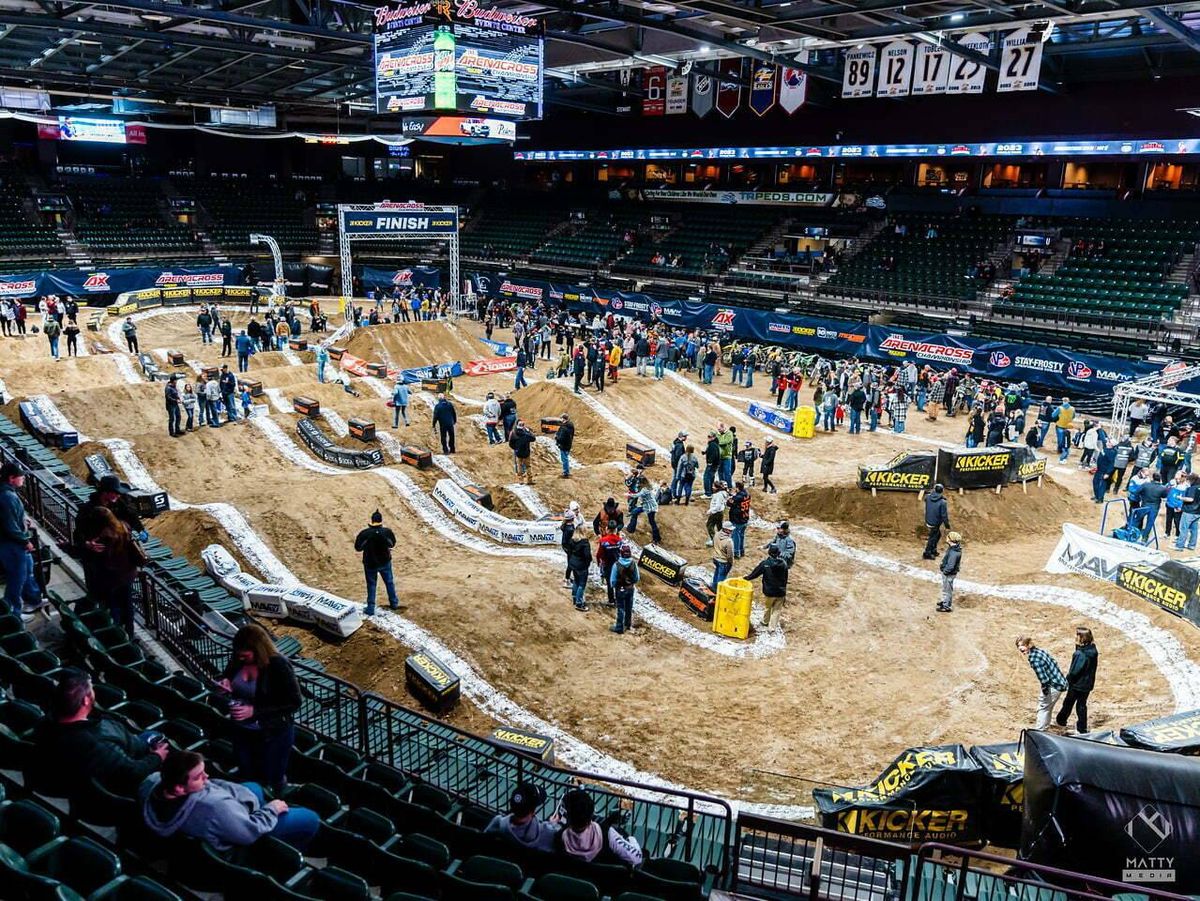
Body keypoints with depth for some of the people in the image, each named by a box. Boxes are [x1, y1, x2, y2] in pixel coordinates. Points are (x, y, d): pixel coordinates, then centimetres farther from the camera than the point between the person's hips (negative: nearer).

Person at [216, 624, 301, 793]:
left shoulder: (278, 665, -26)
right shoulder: (237, 659, -9)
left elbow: (294, 703, -22)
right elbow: (227, 676, 13)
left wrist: (254, 711, -27)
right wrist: (225, 685, -12)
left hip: (274, 734, -5)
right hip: (242, 732, 6)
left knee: (271, 784, 12)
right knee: (246, 779, 23)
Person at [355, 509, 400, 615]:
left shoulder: (364, 533, -22)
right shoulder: (387, 532, -16)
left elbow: (358, 548, -9)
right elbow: (392, 544, 3)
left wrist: (357, 538, 8)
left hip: (370, 563, -1)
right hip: (385, 562, 2)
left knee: (371, 585, 14)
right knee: (389, 582, 22)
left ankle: (370, 609, 19)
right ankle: (394, 603, 35)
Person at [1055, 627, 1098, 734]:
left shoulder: (1080, 654, -29)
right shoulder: (1093, 651, -4)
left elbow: (1074, 671, -25)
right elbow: (1093, 667, 7)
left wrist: (1068, 678, -6)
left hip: (1077, 684, -7)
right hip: (1088, 684, 7)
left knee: (1068, 703, 14)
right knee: (1082, 705, 17)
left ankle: (1061, 721, 33)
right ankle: (1082, 728, 24)